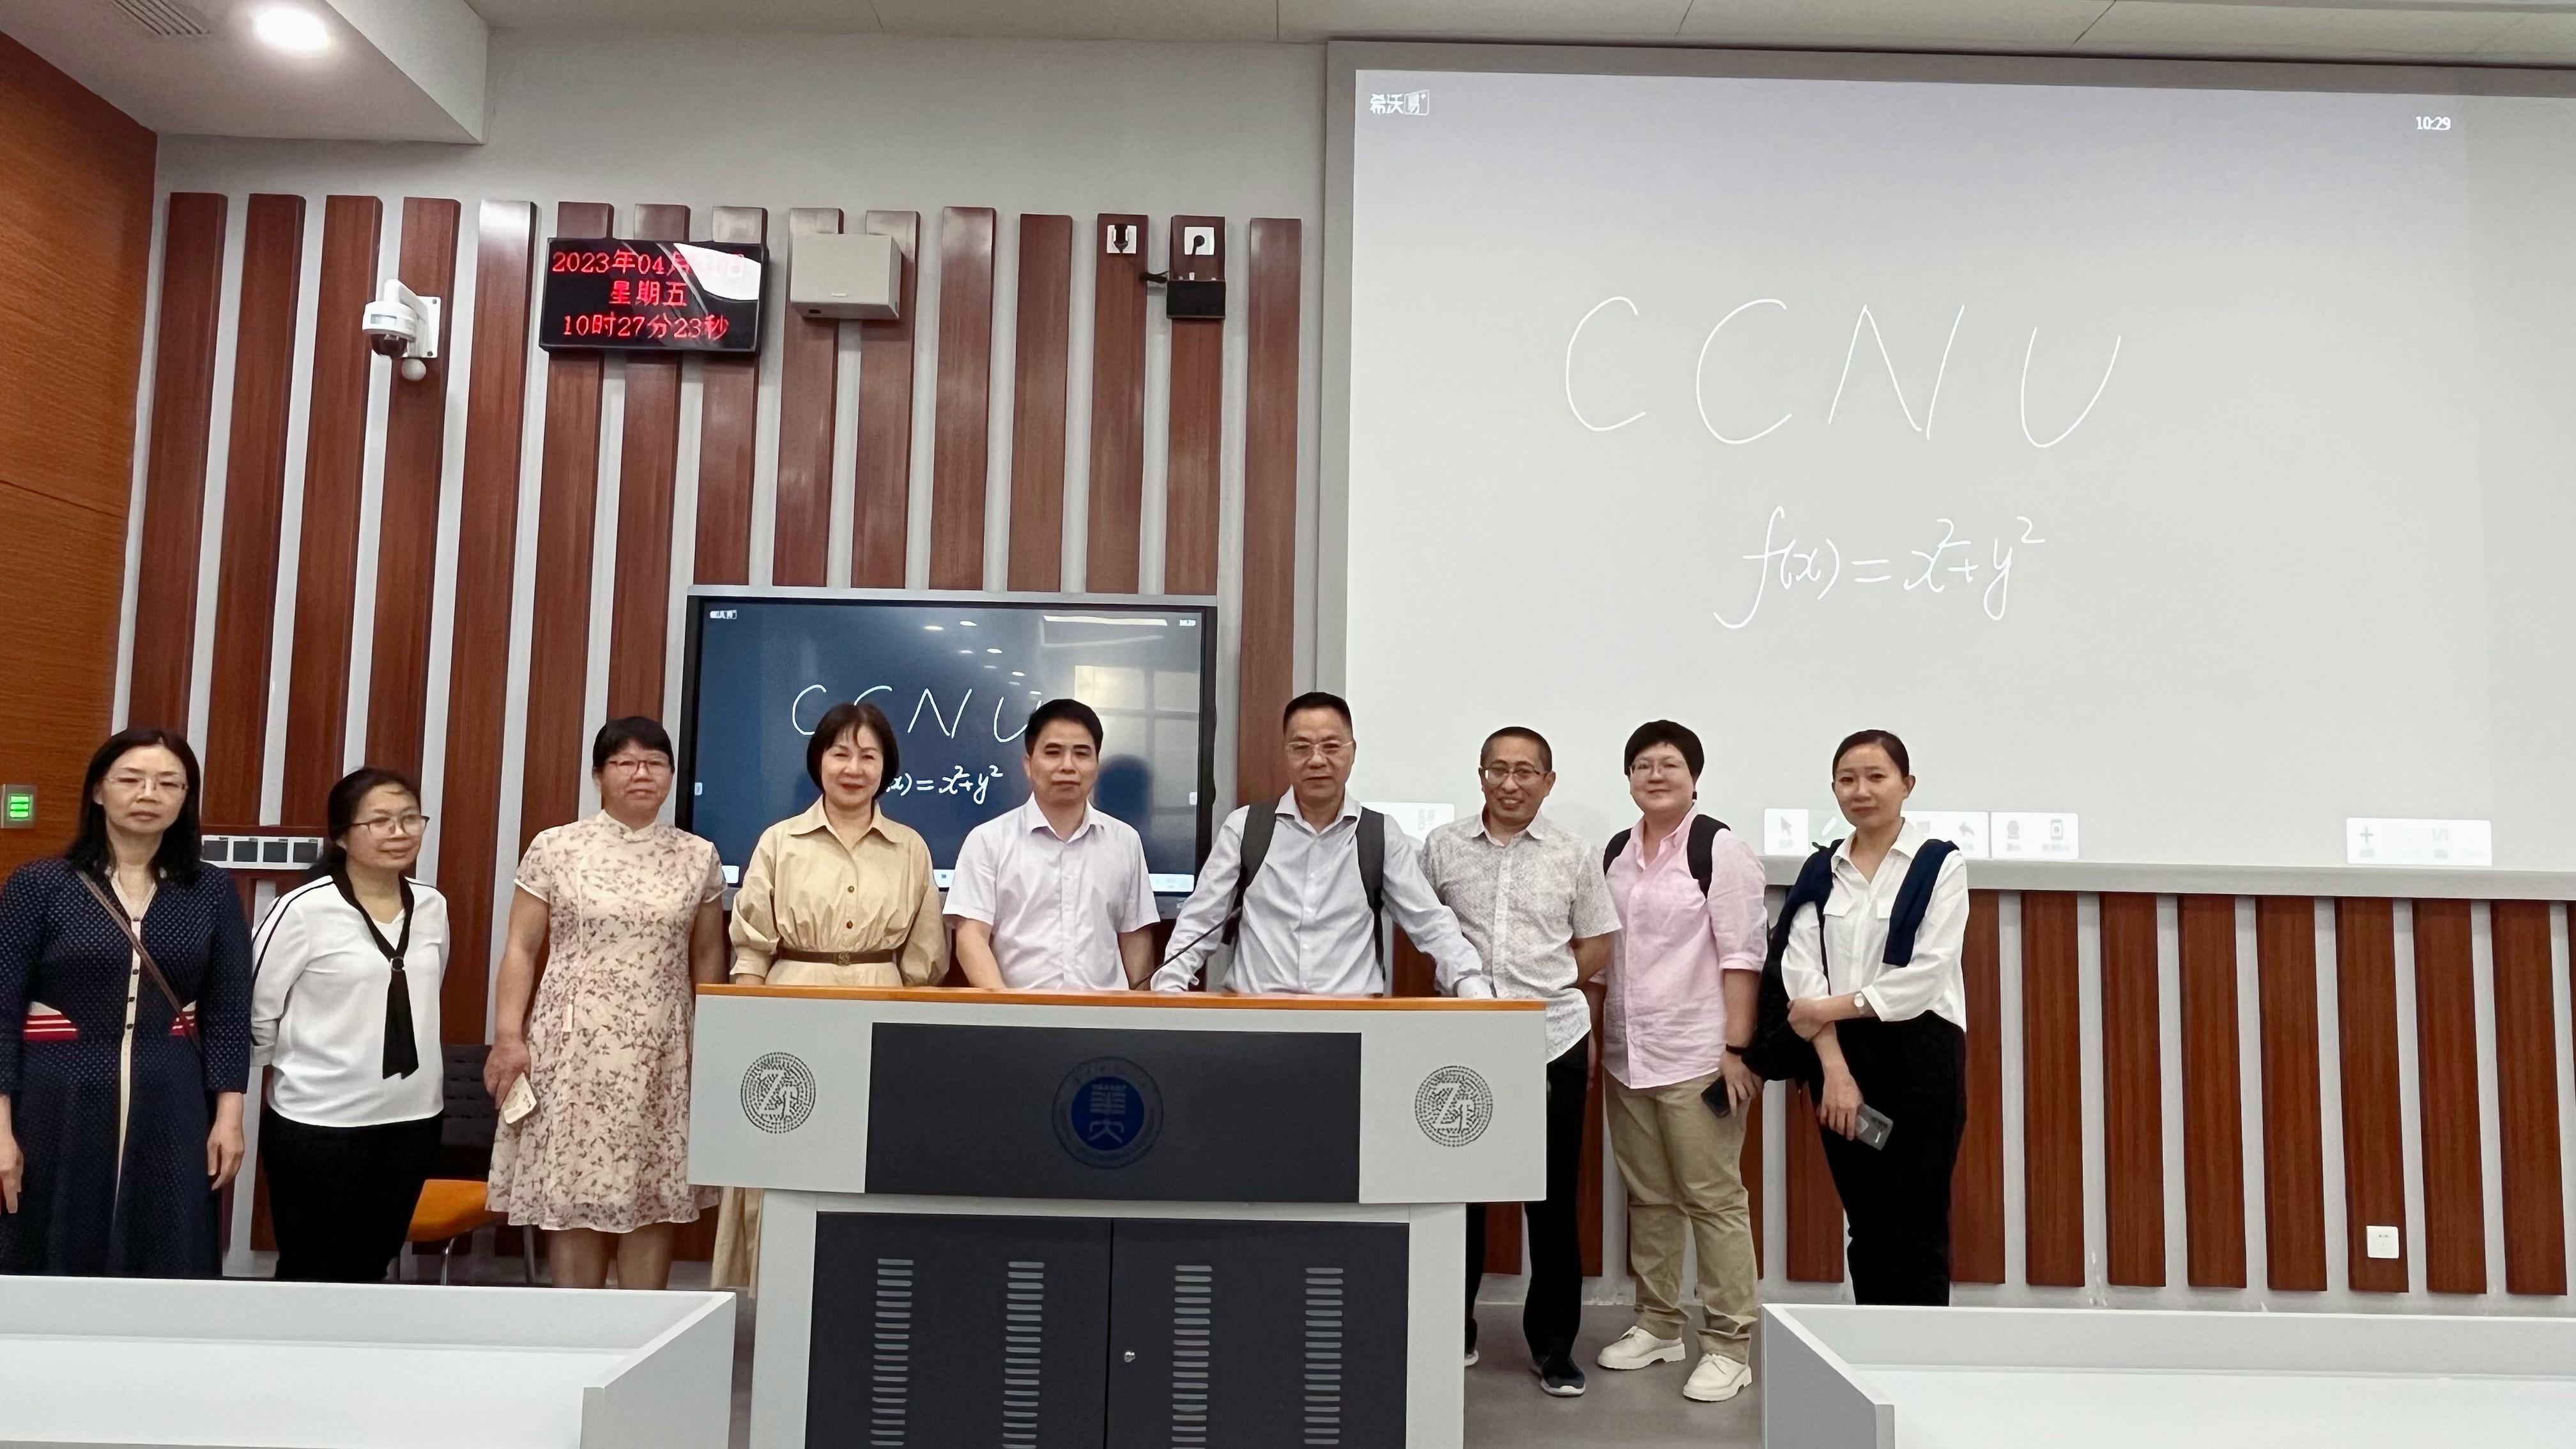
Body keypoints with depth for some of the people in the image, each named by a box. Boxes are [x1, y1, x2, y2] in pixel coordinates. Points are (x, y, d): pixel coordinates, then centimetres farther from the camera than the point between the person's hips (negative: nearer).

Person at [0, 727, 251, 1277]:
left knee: (170, 1272, 5)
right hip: (56, 1105, -1)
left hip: (171, 1109, 1)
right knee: (51, 1267, 6)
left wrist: (229, 1115, -1)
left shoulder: (214, 892, 4)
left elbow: (228, 1011, 5)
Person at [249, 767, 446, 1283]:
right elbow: (255, 1012, -9)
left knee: (371, 1270, 15)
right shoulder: (305, 909, -14)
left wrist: (405, 1063, 13)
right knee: (312, 1276, 6)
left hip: (413, 1118, 5)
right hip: (319, 1122, -5)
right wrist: (309, 1063, 1)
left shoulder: (433, 908, 3)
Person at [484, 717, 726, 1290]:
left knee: (655, 1197, 4)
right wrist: (508, 1036, -5)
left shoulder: (698, 856, 7)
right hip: (575, 1044, -2)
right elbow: (521, 949, 2)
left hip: (662, 1051, 2)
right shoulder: (555, 848, 1)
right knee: (573, 1196, 0)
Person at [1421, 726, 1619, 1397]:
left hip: (1553, 1042, 0)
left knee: (1553, 1202, 7)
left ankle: (1553, 1348, 20)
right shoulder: (1443, 845, 3)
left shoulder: (1573, 852, 3)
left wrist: (1545, 987, -2)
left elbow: (1596, 944, 8)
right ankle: (1451, 1332, 28)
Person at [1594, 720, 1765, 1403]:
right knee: (1647, 1195, 14)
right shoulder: (1617, 851, 13)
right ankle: (1658, 1323, 27)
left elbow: (1741, 956, -11)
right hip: (1627, 1055, 7)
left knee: (1713, 1197, -1)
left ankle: (1729, 1344, 7)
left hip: (1696, 1056, -6)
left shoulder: (1720, 849, -7)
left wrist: (1737, 1050, -15)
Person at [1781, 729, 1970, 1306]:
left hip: (1920, 1053, -4)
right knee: (1866, 1228, 10)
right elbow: (1802, 971, -2)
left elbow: (1928, 972, -12)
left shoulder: (1941, 863, -2)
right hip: (1840, 1057, 4)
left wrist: (1833, 1007, -13)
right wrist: (1835, 1069, -13)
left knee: (1917, 1231, -1)